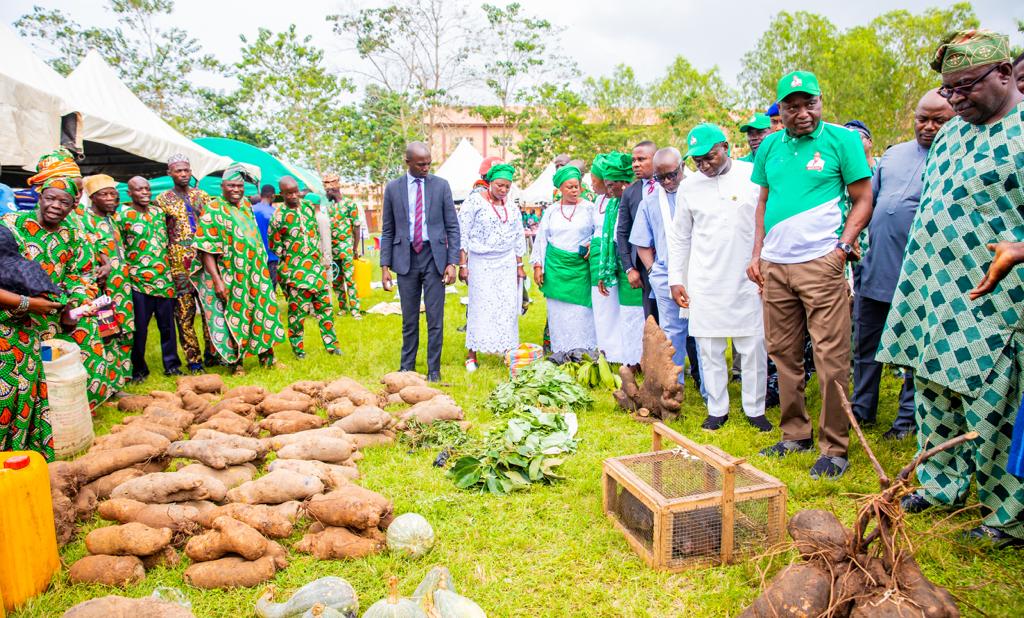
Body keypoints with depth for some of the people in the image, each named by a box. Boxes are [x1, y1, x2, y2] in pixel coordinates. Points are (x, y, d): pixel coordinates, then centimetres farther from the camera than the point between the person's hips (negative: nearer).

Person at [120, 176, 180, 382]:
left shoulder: (158, 212, 13)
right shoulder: (122, 215, -3)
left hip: (164, 280, 4)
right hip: (138, 281, -4)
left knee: (167, 325, 9)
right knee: (140, 328, 3)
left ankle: (172, 365, 20)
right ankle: (138, 369, 16)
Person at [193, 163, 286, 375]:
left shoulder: (246, 205, 9)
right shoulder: (212, 210, -11)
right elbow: (206, 250, -15)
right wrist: (216, 280, -21)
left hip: (255, 272, 6)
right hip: (231, 278, -6)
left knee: (263, 310, 10)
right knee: (235, 317, 3)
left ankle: (267, 356, 23)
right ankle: (236, 363, 17)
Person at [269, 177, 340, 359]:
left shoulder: (308, 206, 5)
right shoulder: (278, 217, -10)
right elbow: (275, 246, -2)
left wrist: (320, 258, 13)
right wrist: (290, 260, 0)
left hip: (317, 266, 5)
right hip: (295, 271, -5)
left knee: (324, 304, 7)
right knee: (297, 309, 1)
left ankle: (331, 344, 16)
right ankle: (297, 347, 16)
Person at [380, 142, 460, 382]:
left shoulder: (441, 185, 1)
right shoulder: (393, 188, 4)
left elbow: (452, 227, 2)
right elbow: (387, 230, 8)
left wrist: (452, 262, -6)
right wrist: (385, 266, 1)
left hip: (434, 257, -1)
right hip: (405, 258, 1)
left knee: (435, 319, 1)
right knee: (409, 319, 9)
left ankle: (433, 370, 13)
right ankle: (407, 367, 22)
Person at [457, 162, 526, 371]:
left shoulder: (511, 207, 10)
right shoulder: (474, 201, -5)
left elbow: (519, 237, 16)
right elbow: (462, 234, -7)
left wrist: (519, 266, 13)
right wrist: (462, 265, -11)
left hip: (507, 264, 4)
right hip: (481, 263, -4)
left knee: (508, 307, 2)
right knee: (480, 306, -4)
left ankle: (508, 350, 12)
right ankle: (471, 354, 6)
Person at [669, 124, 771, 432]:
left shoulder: (754, 176, -1)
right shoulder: (689, 186, 6)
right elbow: (679, 238, 11)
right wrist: (675, 279, 8)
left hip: (748, 279, -1)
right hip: (704, 282, 2)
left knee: (753, 346, 3)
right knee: (709, 347, 5)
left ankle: (755, 409, 18)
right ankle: (717, 409, 18)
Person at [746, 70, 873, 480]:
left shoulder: (842, 139, 1)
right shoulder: (770, 146, 14)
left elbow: (863, 200, 1)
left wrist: (843, 248, -11)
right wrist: (756, 254, 11)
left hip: (821, 262, -5)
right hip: (774, 265, 5)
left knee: (831, 359, -3)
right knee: (784, 354, 9)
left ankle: (834, 448, 7)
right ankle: (795, 434, 21)